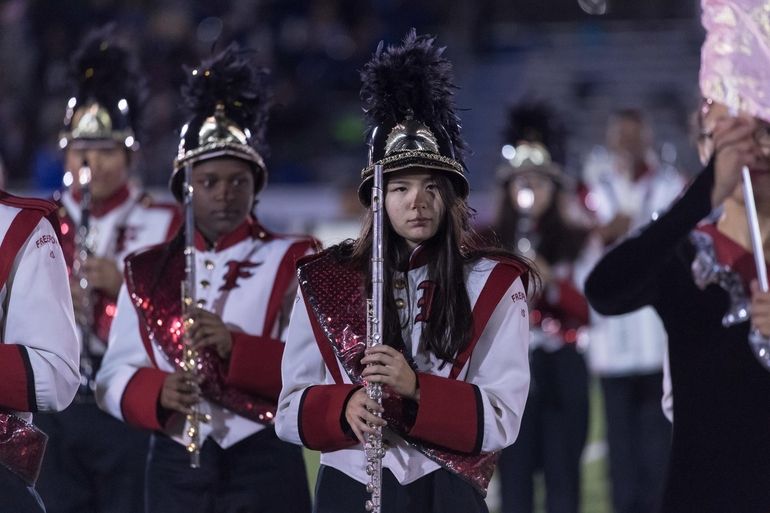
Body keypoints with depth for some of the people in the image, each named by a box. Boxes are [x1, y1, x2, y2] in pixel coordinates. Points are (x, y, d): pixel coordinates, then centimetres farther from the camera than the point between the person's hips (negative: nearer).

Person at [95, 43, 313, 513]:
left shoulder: (294, 263, 2)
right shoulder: (148, 272, 11)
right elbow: (114, 376, 7)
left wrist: (238, 348, -21)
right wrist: (158, 393, -15)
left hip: (267, 467, -3)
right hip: (176, 468, 3)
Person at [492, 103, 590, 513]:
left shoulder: (577, 242, 4)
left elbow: (589, 310, -4)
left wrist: (551, 280, -20)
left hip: (562, 371, 0)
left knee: (562, 473, 1)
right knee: (514, 472, 1)